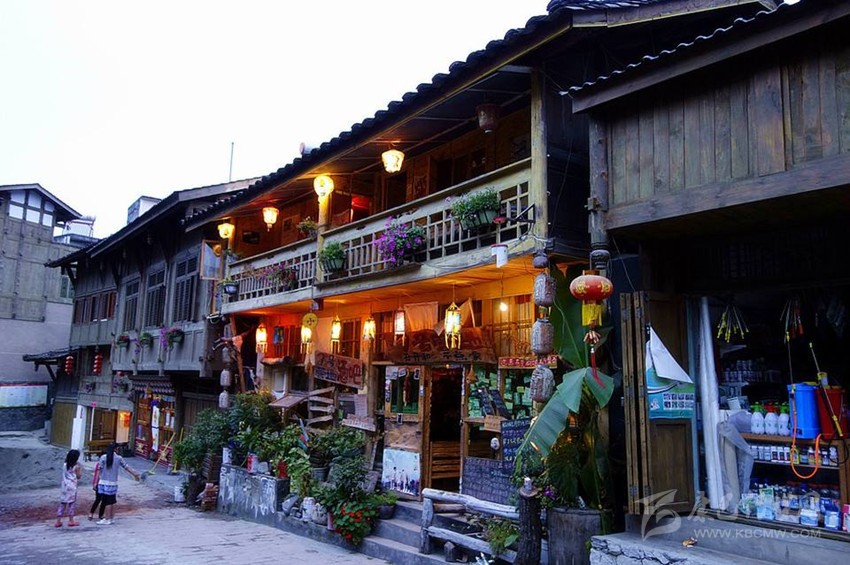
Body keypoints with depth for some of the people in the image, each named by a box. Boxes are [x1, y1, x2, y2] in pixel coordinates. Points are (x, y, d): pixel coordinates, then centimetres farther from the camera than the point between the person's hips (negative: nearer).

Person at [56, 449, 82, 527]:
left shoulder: (65, 465, 3)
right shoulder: (76, 466, -10)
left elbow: (64, 475, 14)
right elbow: (78, 476, -2)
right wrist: (80, 469, 8)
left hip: (65, 486, 5)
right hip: (72, 487, -5)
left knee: (62, 503, 9)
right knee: (72, 503, 4)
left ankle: (58, 521, 10)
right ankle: (71, 521, 7)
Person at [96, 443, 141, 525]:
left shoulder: (103, 457, -6)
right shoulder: (118, 458, 1)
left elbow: (99, 470, -7)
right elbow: (127, 467, 8)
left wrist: (96, 481, -2)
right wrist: (134, 474, 21)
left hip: (104, 483, -3)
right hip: (113, 483, 3)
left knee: (107, 502, 1)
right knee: (112, 501, 13)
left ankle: (107, 519, 5)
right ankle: (111, 518, 21)